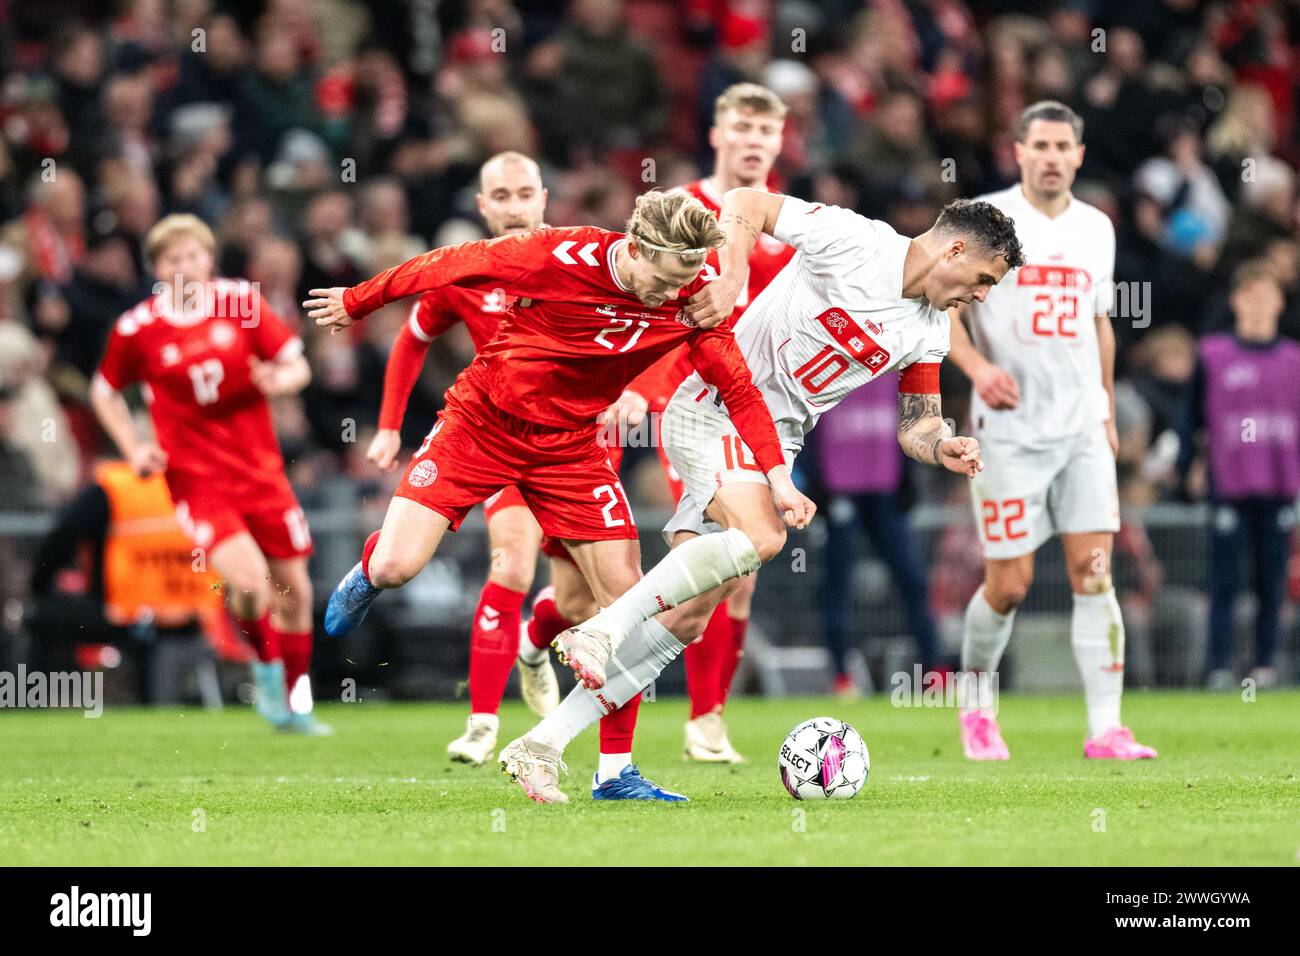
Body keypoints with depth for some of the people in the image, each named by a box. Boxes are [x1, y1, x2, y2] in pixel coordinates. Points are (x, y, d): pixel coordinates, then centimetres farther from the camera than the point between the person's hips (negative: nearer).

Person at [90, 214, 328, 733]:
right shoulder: (137, 329, -5)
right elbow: (104, 392, 12)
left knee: (294, 590, 7)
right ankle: (267, 667, 6)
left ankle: (295, 704, 26)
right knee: (249, 579, -23)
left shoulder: (240, 301, -2)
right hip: (196, 476, -3)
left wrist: (281, 379, -20)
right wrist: (135, 448, -1)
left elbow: (298, 365, 3)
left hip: (260, 470, 3)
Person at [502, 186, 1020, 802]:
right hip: (716, 409, -7)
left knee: (688, 618, -3)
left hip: (776, 445, 7)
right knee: (759, 536, -35)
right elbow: (747, 203, -11)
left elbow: (916, 423, 17)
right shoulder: (856, 243, -12)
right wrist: (733, 275, -26)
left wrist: (944, 448, -5)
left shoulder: (929, 335, 10)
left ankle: (542, 745, -2)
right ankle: (601, 629, -28)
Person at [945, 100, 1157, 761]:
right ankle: (976, 699, 23)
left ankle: (1106, 730, -8)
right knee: (1009, 584, -3)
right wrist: (977, 366, -21)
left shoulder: (1096, 228, 12)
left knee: (1094, 570, -7)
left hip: (1082, 427, 4)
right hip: (1010, 429, -4)